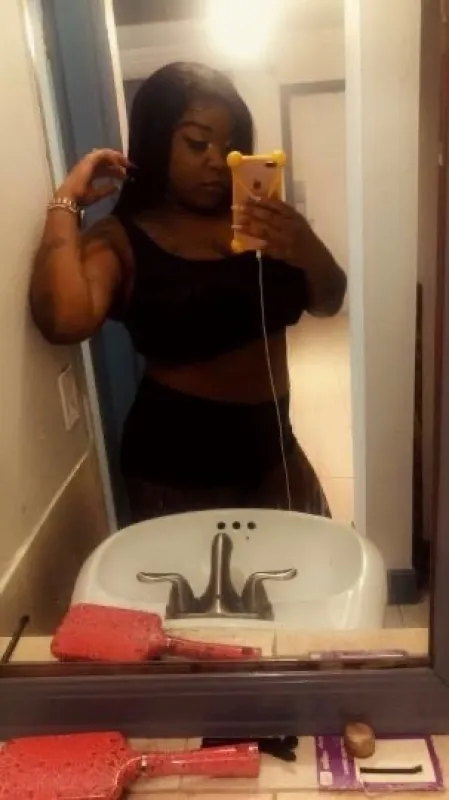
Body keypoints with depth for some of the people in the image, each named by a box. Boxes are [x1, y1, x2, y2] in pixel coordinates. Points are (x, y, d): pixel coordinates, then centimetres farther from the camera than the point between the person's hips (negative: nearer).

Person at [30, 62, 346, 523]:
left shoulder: (253, 218, 2)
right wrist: (66, 201, -18)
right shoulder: (121, 239, -10)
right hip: (176, 464, -5)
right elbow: (64, 321, -29)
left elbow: (328, 304, 0)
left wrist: (307, 250, -21)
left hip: (271, 446, 5)